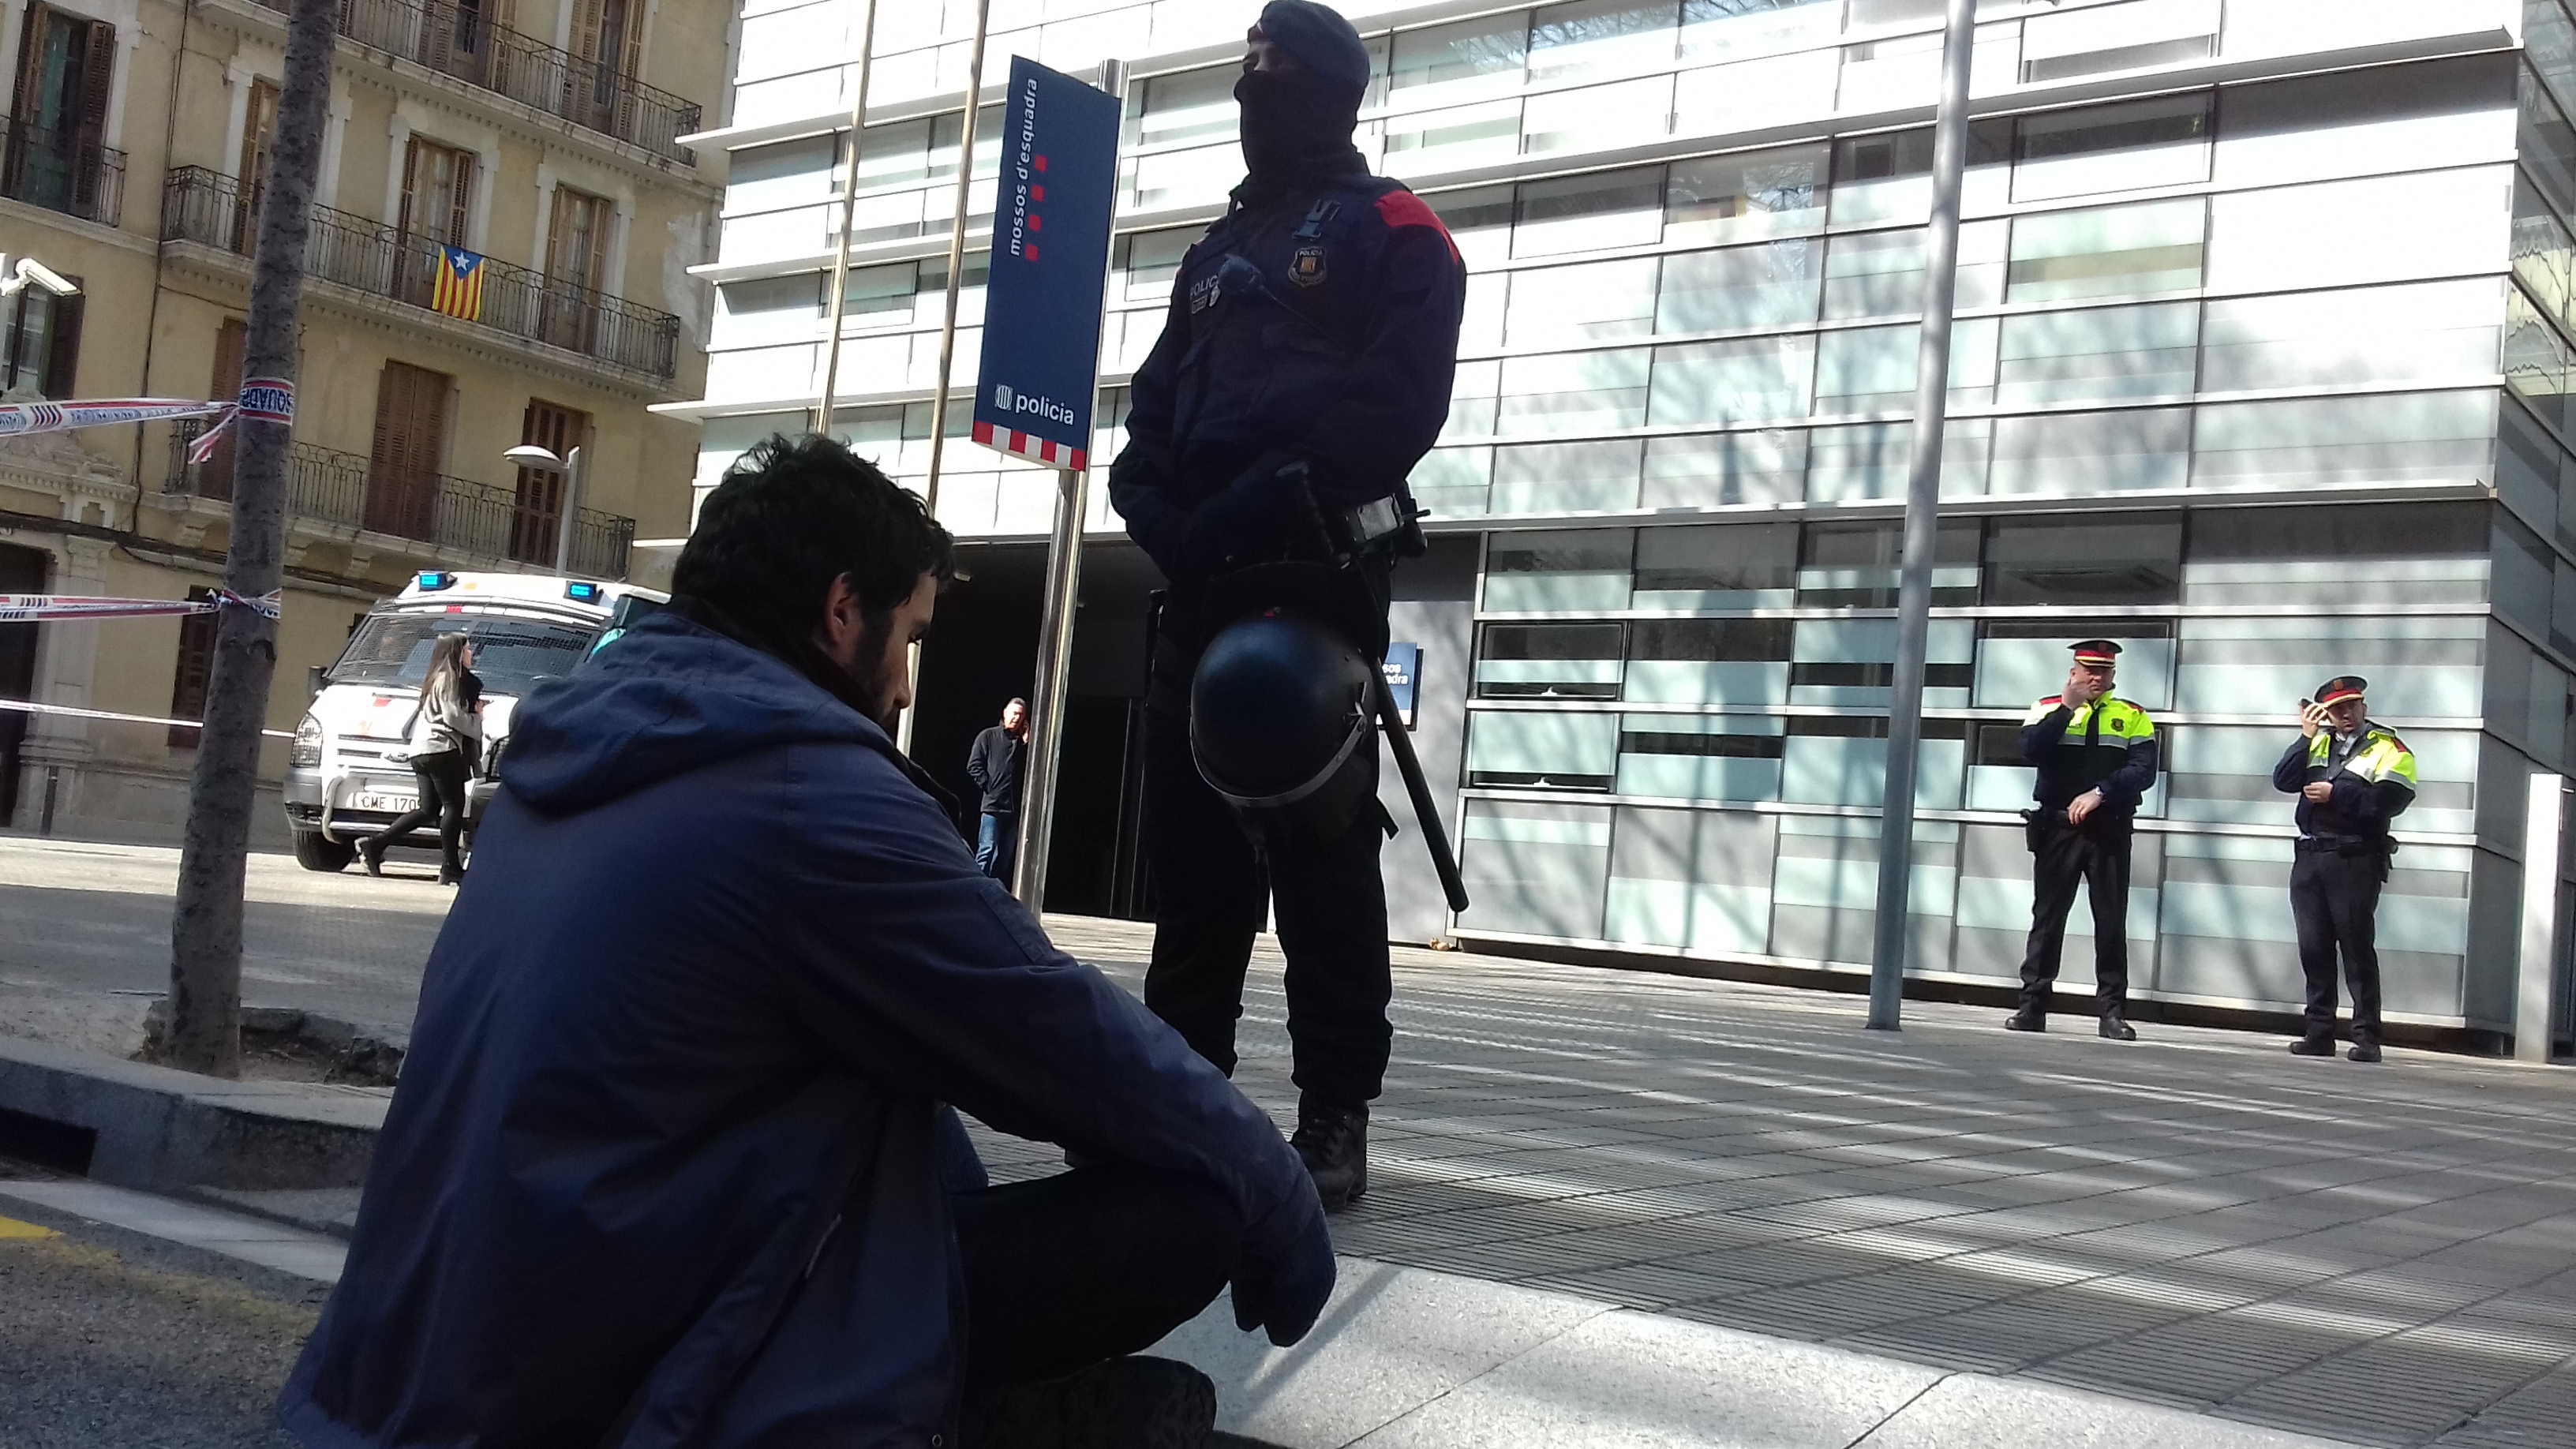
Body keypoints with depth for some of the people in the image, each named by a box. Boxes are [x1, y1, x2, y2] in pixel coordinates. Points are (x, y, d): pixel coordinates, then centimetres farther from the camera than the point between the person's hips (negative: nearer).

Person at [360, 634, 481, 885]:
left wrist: (475, 710, 13)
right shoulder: (449, 679, -7)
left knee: (428, 809, 10)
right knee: (454, 805, -6)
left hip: (421, 751, 10)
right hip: (441, 749, -10)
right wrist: (477, 718, 0)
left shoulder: (435, 679, 24)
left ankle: (375, 844, 3)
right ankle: (450, 868, -8)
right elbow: (453, 716, -15)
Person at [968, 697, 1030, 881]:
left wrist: (1027, 743, 1)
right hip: (993, 804, -4)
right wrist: (988, 786, -7)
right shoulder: (988, 736, 6)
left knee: (1005, 857, 7)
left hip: (1015, 806, 4)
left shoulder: (1023, 741, 15)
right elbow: (974, 766, 1)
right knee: (988, 851, -11)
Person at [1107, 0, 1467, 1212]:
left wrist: (1264, 501, -18)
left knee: (1318, 843, -8)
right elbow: (1155, 411, 18)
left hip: (1318, 567, -6)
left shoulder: (1392, 233, 4)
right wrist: (1160, 512, -3)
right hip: (1203, 576, 6)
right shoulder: (1220, 250, 25)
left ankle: (1335, 1114, -4)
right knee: (1190, 837, 4)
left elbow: (1397, 405, -11)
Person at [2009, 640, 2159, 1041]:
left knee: (2111, 922, 2)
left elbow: (2143, 770, -6)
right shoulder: (2049, 710, 6)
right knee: (2047, 917, 2)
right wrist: (2068, 707, -16)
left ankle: (2113, 1012, 7)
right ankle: (2032, 1007, 6)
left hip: (2110, 830, 0)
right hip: (2057, 827, 0)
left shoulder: (2133, 717, 7)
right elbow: (2031, 751, -12)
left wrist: (2099, 793, -17)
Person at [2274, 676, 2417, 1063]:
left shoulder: (2387, 748, -1)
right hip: (2308, 859, 6)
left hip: (2354, 861, -6)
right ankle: (2319, 1035, 12)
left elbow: (2389, 800, -15)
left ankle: (2367, 1038, -1)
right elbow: (2283, 781, 5)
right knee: (2314, 951, 7)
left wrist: (2334, 793, -12)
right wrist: (2306, 737, -2)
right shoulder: (2318, 744, 17)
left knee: (2358, 950, -5)